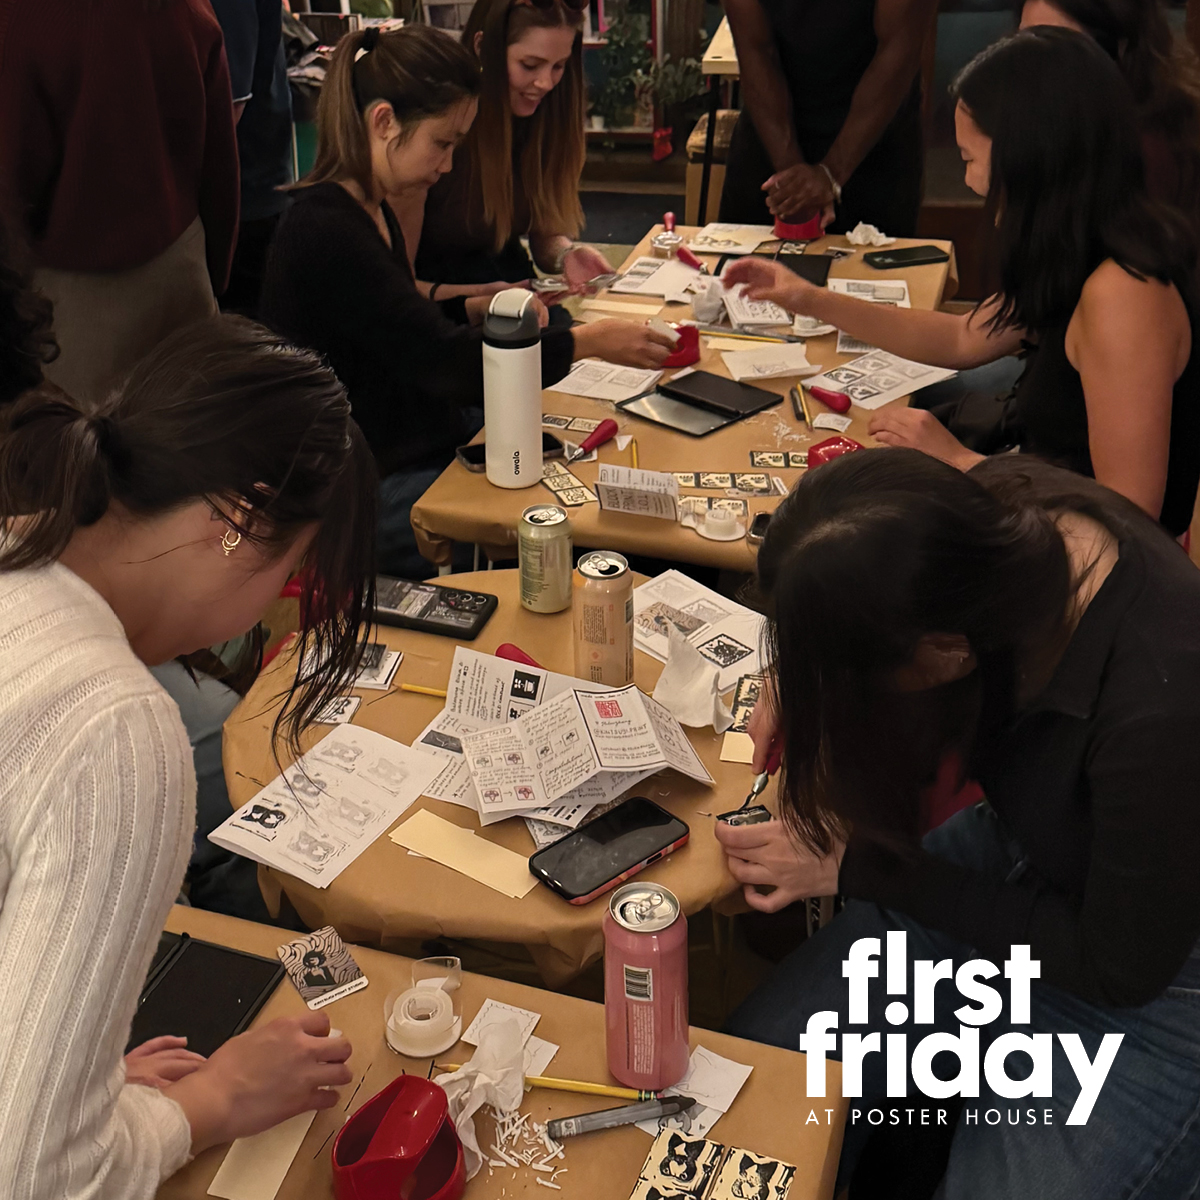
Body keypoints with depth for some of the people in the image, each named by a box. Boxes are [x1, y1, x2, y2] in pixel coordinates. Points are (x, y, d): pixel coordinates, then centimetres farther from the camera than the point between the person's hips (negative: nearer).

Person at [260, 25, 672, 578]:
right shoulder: (325, 233, -25)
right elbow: (445, 362, -26)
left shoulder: (368, 211, 8)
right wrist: (590, 341, -20)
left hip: (414, 440, 10)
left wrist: (484, 309, 3)